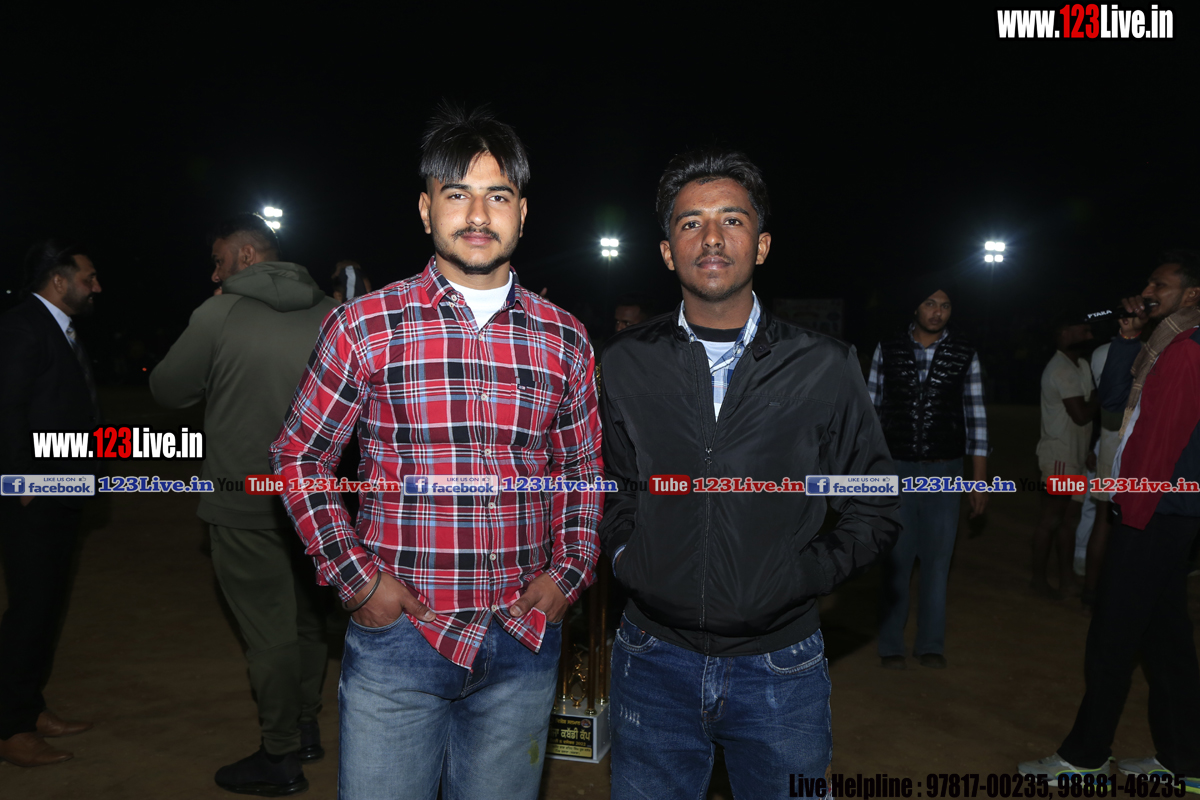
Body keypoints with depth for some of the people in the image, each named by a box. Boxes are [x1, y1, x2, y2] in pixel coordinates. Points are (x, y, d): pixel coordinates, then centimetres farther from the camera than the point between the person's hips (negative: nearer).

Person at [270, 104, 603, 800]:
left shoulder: (564, 339, 3)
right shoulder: (364, 327, -5)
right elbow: (300, 456, 2)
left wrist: (569, 573, 1)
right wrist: (356, 577, -5)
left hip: (525, 642, 3)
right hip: (398, 636, -2)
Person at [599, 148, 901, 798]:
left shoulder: (825, 367, -5)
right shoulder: (624, 365, -2)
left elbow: (876, 511, 4)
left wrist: (803, 576, -5)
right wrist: (626, 557, 0)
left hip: (781, 666, 0)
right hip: (655, 663, 1)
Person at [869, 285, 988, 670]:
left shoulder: (964, 356, 2)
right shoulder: (887, 351, 2)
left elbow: (975, 417, 2)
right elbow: (871, 408, 5)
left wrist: (980, 479, 1)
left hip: (944, 471, 1)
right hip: (895, 469, 0)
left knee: (937, 558, 7)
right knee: (896, 559, 5)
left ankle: (931, 644, 22)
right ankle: (891, 645, 18)